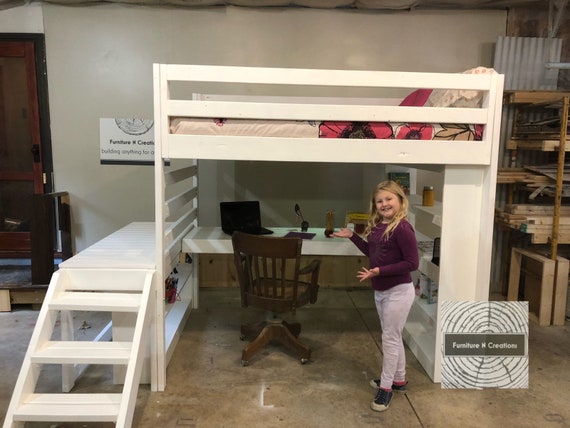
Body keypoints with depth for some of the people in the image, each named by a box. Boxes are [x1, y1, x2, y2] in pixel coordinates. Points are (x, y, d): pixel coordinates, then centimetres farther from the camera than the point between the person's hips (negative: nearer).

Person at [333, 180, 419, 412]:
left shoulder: (402, 228, -21)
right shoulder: (377, 225, 3)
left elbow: (412, 263, -22)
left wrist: (380, 271, -27)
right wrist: (352, 236, 11)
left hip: (398, 292, -8)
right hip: (380, 291, 8)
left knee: (390, 338, 3)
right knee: (393, 337, 20)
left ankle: (386, 387, 19)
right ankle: (399, 380, 36)